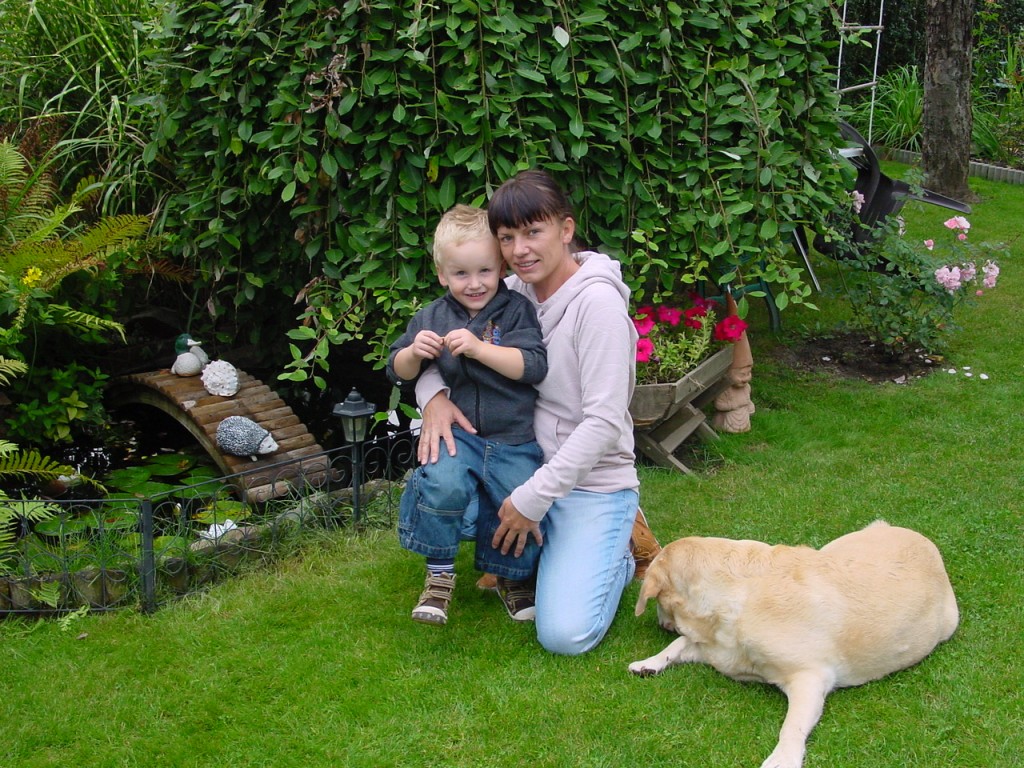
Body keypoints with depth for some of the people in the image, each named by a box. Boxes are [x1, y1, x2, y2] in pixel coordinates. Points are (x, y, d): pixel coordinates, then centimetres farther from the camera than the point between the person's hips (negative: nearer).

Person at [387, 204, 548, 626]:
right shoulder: (431, 317, 7)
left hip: (515, 439, 0)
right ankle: (439, 575, -4)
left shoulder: (517, 310, -2)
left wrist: (479, 348, -26)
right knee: (442, 485, -29)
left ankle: (512, 578, 26)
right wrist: (414, 351, -13)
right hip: (456, 431, 1)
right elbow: (398, 372, 10)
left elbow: (534, 366, -15)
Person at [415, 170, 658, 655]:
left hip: (591, 482, -6)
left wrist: (533, 497, -21)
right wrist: (432, 395, -14)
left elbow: (605, 421, -23)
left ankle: (615, 551, 11)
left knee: (566, 634, -19)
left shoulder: (597, 301, -19)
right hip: (527, 464, 7)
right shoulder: (515, 292, 0)